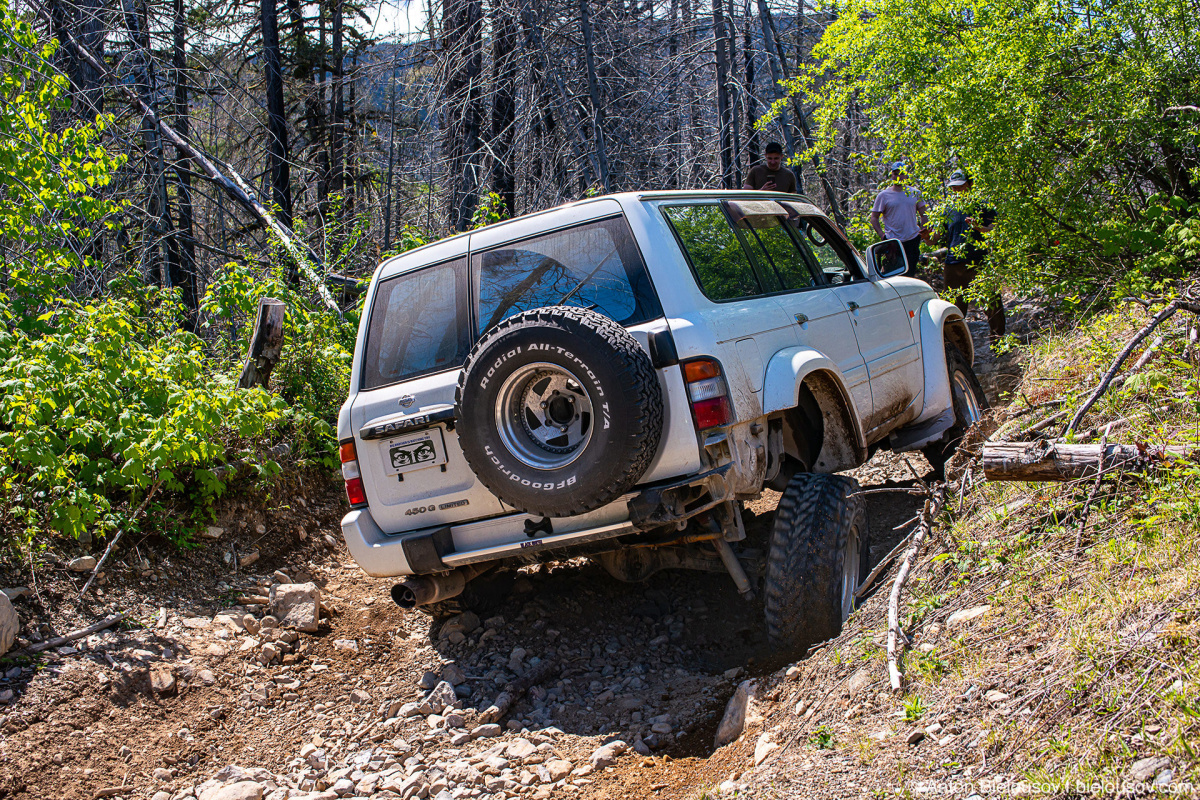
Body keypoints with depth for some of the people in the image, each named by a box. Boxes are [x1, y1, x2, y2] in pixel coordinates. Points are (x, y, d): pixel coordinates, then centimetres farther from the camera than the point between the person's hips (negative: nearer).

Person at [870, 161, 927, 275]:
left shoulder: (915, 193, 9)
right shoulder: (883, 195, 1)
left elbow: (924, 215, 15)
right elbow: (874, 218, 3)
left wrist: (922, 232, 2)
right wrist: (882, 235, -8)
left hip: (912, 240, 2)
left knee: (910, 274, 6)